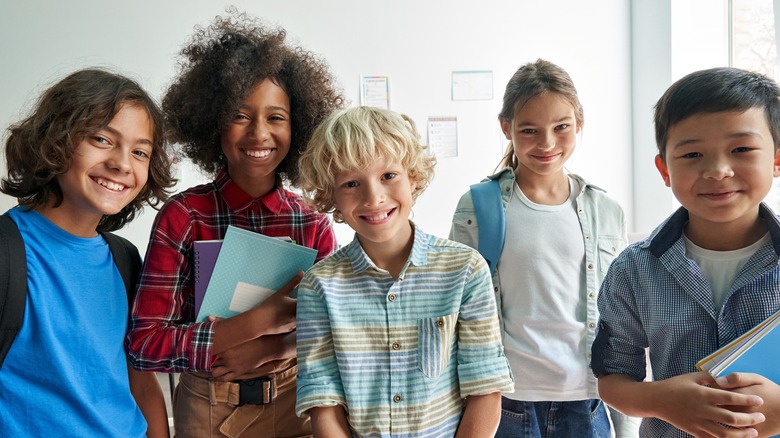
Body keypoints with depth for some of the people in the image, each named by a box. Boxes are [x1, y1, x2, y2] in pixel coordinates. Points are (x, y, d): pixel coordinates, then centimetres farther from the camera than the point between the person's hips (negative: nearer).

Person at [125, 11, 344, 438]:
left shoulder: (313, 221, -7)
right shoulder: (183, 215, -13)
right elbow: (144, 344, -18)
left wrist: (278, 348, -22)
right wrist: (264, 319, -25)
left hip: (294, 401, 1)